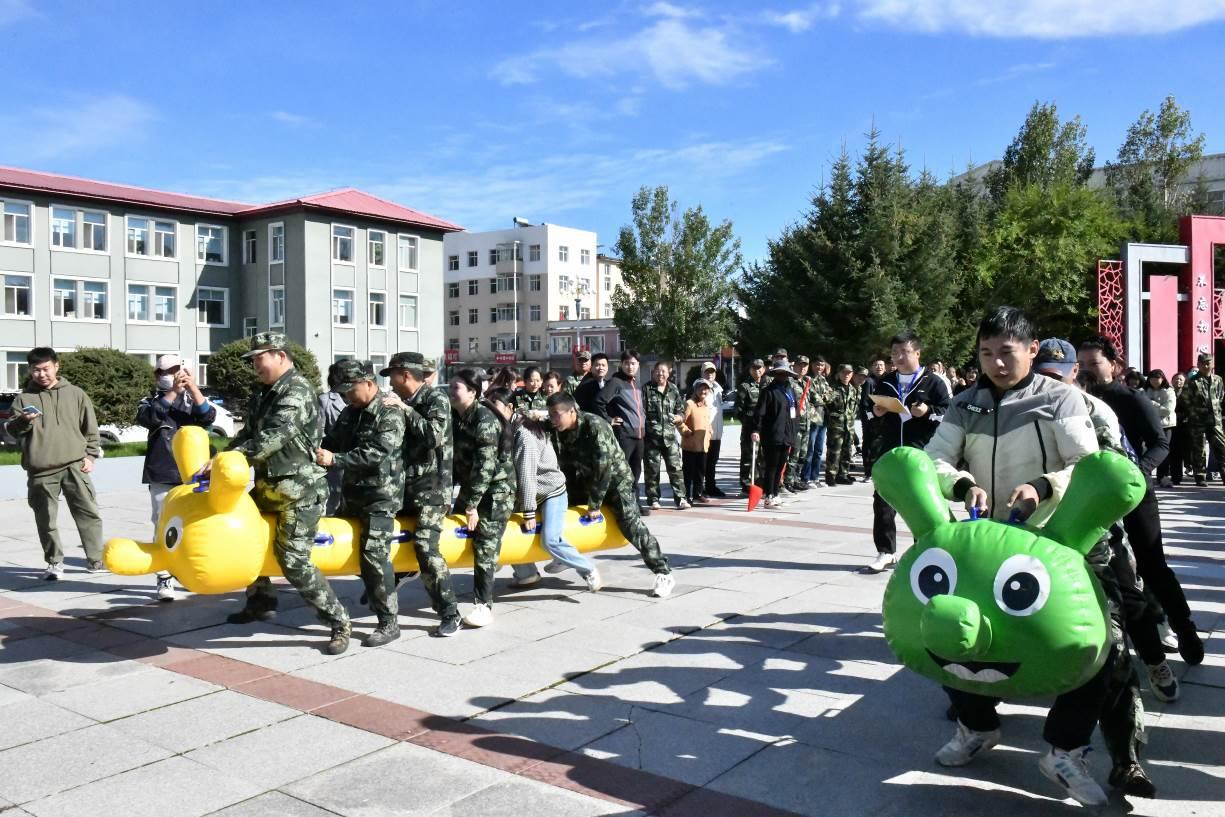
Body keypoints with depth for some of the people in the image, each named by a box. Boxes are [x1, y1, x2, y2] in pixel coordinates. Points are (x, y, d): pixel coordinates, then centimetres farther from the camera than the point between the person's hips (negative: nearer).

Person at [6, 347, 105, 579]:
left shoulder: (75, 394, 8)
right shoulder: (23, 398, 8)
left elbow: (90, 428, 10)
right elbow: (12, 430, 4)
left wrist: (90, 455, 3)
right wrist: (23, 421, -17)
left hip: (74, 466, 0)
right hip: (40, 470, 1)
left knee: (88, 513, 0)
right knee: (46, 519, 6)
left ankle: (96, 560, 10)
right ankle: (54, 562, 20)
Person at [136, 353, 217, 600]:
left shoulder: (193, 399, 9)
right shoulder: (152, 401, 5)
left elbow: (209, 418, -10)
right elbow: (146, 417, -16)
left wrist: (193, 388, -18)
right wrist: (172, 392, -22)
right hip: (162, 476, -1)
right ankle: (164, 578, 4)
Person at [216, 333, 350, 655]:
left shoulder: (297, 391, -16)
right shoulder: (263, 393, 14)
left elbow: (272, 438, -27)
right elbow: (248, 434, 12)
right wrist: (220, 462, -4)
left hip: (300, 491, -10)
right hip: (268, 487, 10)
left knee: (293, 561, -13)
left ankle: (338, 622, -1)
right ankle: (261, 602, 40)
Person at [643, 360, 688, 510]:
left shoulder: (674, 390, 12)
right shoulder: (646, 389, 3)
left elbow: (681, 411, 18)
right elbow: (641, 410, 0)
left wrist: (678, 417, -2)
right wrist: (643, 427, -11)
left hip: (670, 435, 2)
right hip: (651, 435, -2)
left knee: (675, 467, -3)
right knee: (652, 469, 4)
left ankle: (680, 498, 1)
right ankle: (653, 499, 14)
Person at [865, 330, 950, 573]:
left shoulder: (933, 382, 0)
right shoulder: (884, 383, 13)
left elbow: (949, 412, -3)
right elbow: (871, 412, 23)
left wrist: (928, 412, -19)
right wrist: (876, 414, 1)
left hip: (921, 452, -4)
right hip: (888, 452, 4)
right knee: (883, 501, 1)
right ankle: (885, 552, 9)